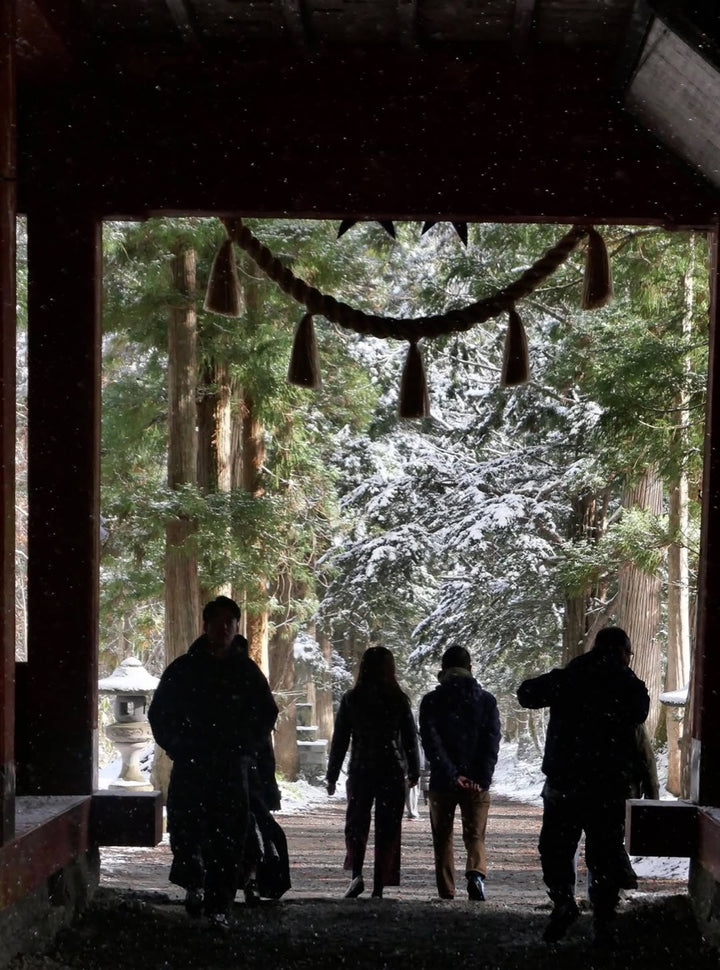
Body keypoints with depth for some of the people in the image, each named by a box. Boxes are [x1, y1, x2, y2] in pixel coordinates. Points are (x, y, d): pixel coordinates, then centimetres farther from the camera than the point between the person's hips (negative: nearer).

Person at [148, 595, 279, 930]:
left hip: (234, 767, 0)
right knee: (184, 828, -5)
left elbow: (266, 715, 14)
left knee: (229, 836, -6)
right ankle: (194, 883, 20)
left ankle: (219, 907, -2)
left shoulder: (247, 671, 7)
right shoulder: (183, 669, 6)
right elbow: (159, 713, 11)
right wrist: (178, 748, 0)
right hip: (190, 765, 0)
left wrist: (243, 747, 1)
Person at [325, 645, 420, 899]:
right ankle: (379, 887, 4)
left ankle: (357, 873, -13)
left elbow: (339, 740, 0)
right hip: (393, 773, 0)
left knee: (356, 823, 10)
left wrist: (332, 776, 6)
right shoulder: (399, 700, -2)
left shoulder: (351, 699, -2)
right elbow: (410, 738, 3)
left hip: (360, 771, 0)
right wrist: (413, 772, 15)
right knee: (387, 828, 6)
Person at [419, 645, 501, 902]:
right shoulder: (486, 700, 4)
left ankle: (447, 894, 10)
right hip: (477, 783, 1)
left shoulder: (431, 701, -1)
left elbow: (430, 743, -10)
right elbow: (492, 743, -4)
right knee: (475, 836, 5)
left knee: (443, 840, 11)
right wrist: (482, 780, -8)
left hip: (442, 783, -1)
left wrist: (451, 775, -13)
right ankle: (476, 873, -24)